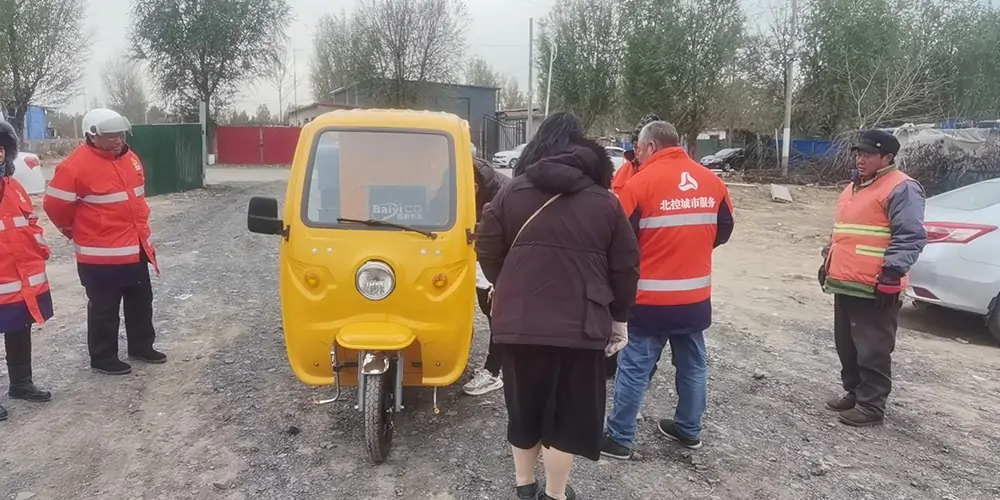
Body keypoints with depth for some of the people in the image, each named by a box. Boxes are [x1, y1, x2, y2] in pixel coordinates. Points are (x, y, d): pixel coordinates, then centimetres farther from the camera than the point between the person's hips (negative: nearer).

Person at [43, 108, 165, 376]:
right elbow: (54, 204, -11)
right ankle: (103, 357, 21)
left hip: (136, 248, 8)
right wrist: (77, 230, 4)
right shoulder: (76, 166, -18)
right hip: (101, 254, -7)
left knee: (141, 301, 18)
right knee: (104, 308, 6)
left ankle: (141, 346, 34)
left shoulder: (130, 158, 6)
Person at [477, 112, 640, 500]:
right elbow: (625, 267, 2)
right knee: (570, 413, 13)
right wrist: (618, 318, 14)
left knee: (524, 407, 19)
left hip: (518, 322, 2)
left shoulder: (512, 193, 3)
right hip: (580, 326, -1)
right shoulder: (605, 201, 2)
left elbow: (488, 252, 3)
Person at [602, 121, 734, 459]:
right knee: (693, 364, 18)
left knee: (634, 368, 3)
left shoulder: (641, 182, -14)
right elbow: (724, 230, 14)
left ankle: (619, 438, 11)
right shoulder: (711, 180, 4)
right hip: (696, 297, 6)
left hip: (651, 299, -5)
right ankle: (689, 430, 32)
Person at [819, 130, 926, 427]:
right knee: (847, 347, 17)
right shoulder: (854, 187, 19)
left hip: (875, 288, -9)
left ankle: (871, 406, 8)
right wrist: (828, 262, 24)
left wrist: (891, 274, -22)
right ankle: (853, 393, 30)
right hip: (845, 284, 9)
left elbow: (910, 236, -17)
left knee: (873, 351, -1)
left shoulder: (902, 188, -10)